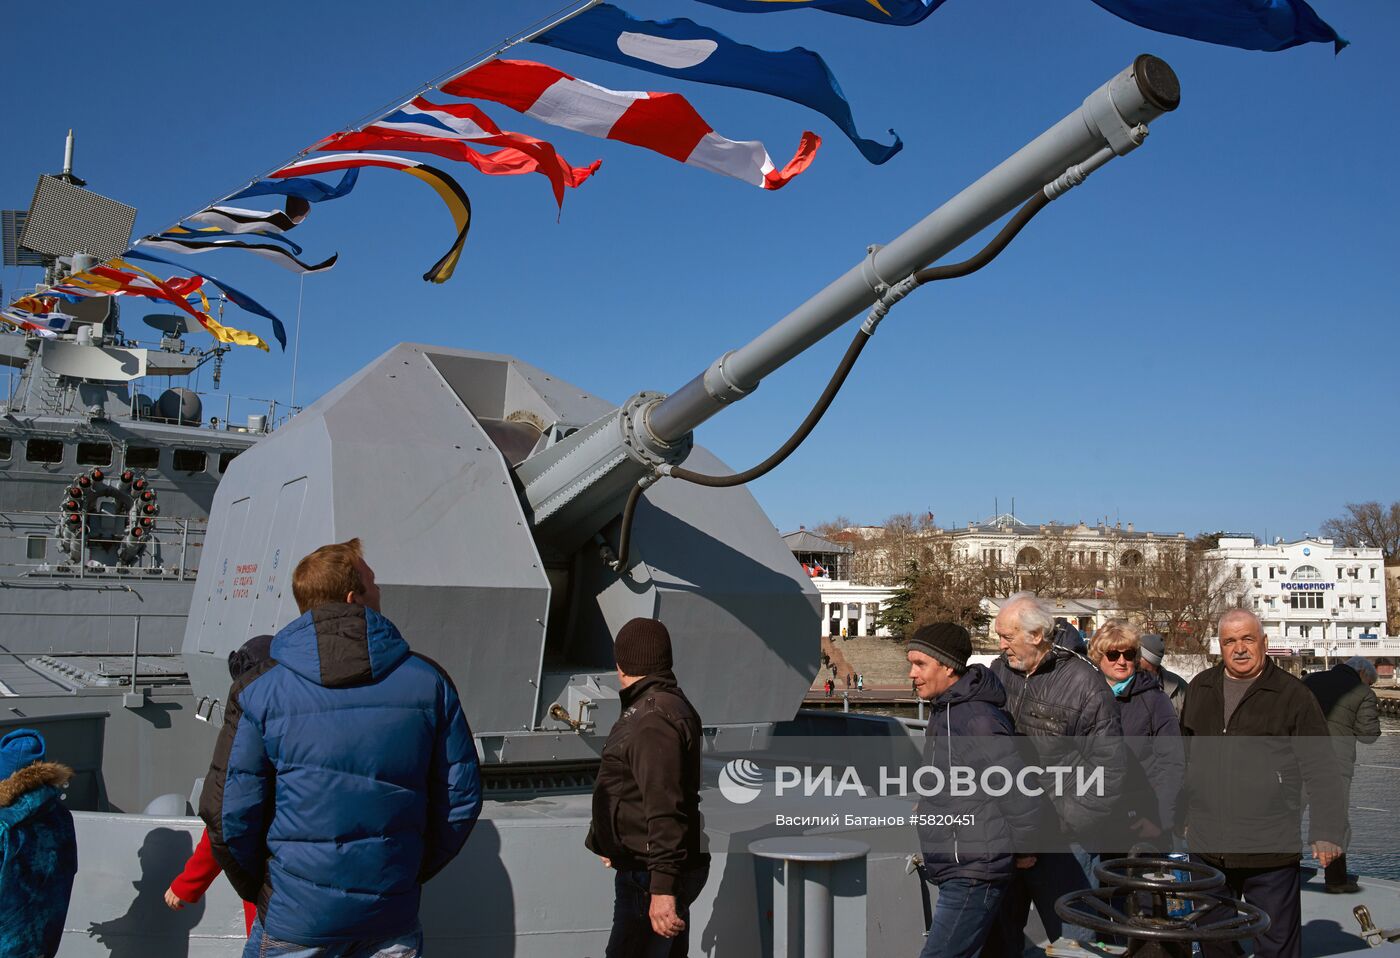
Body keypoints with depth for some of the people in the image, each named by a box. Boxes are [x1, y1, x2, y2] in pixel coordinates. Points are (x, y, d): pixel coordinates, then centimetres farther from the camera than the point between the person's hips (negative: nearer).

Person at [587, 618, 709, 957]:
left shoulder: (654, 718, -20)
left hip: (651, 876, -11)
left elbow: (665, 808, -27)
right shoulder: (669, 703, 14)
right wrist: (619, 846, 36)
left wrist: (662, 887, -29)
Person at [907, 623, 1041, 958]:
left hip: (973, 876, -10)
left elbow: (1019, 792, -21)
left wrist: (1022, 849, -9)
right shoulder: (945, 711, 12)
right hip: (956, 871, 10)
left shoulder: (976, 719, -20)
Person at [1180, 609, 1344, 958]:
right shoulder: (1199, 689, 10)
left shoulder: (1292, 694, -4)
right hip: (1207, 846, 4)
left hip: (1271, 850, -4)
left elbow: (1320, 769, -5)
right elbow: (1183, 756, 18)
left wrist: (1326, 833, -11)